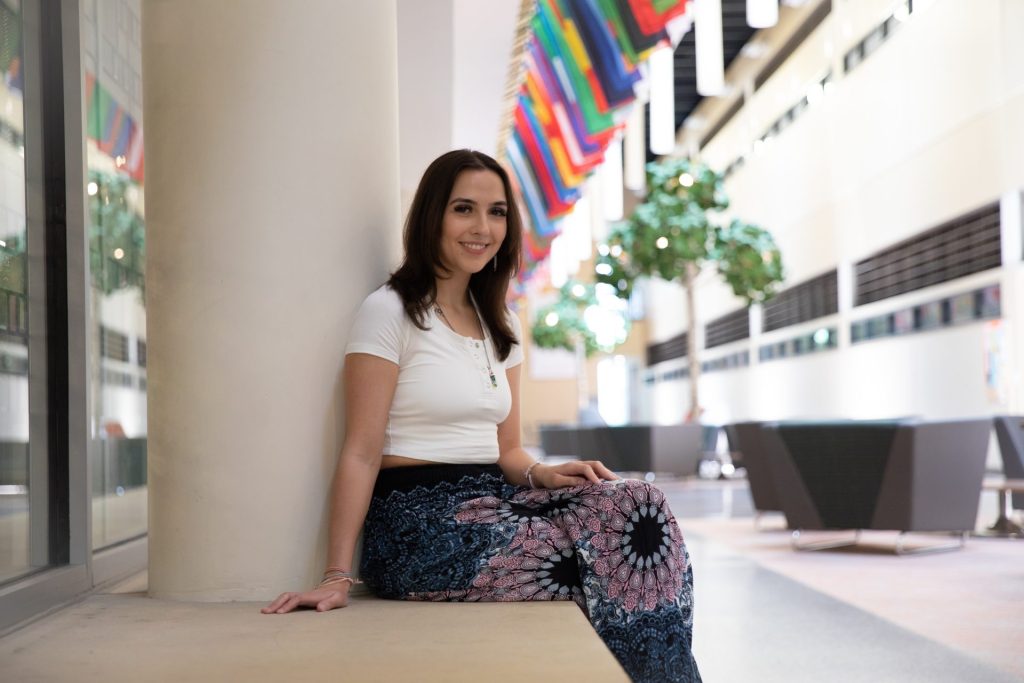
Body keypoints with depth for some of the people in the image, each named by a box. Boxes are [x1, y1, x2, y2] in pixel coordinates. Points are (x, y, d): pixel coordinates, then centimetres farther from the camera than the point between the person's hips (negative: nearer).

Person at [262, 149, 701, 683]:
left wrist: (543, 475, -5)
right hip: (418, 523, -7)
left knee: (637, 506, -22)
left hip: (494, 505, 7)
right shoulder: (389, 313, -4)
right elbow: (361, 454, -10)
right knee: (615, 562, -26)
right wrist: (338, 576, -18)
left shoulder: (501, 329, 18)